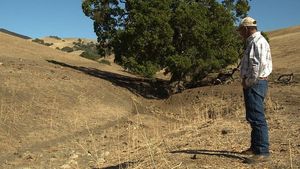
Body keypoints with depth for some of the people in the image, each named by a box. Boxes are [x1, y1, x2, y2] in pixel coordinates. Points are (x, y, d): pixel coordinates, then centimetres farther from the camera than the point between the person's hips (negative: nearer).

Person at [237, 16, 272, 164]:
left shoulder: (257, 42, -13)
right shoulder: (253, 42, 19)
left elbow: (259, 66, -22)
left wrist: (248, 82, -14)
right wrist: (246, 81, 8)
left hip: (255, 84, -11)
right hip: (253, 84, 11)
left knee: (256, 118, -11)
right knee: (253, 117, 17)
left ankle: (262, 152, -8)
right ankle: (255, 147, 27)